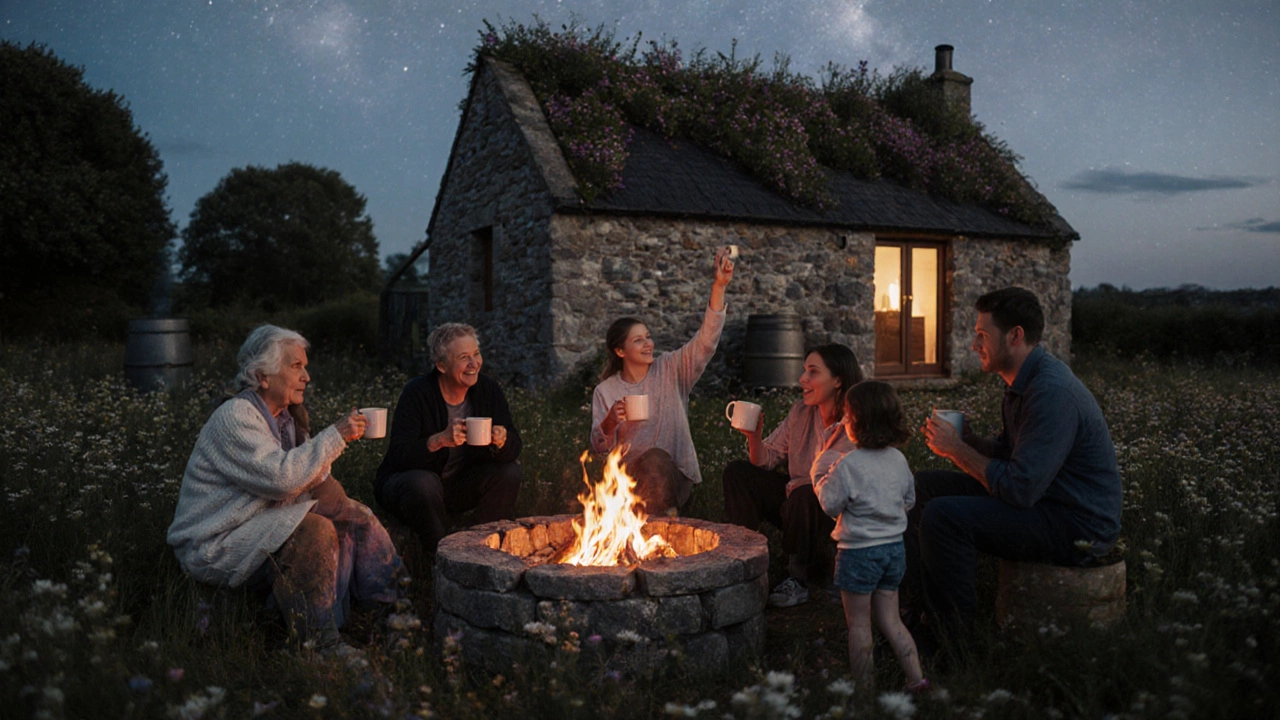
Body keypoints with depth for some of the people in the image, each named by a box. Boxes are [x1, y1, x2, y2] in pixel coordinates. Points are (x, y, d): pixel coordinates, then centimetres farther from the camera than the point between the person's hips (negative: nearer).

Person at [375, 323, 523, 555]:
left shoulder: (488, 389, -8)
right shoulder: (417, 393, -20)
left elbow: (514, 447, -9)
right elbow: (399, 455, -28)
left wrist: (501, 443, -34)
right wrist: (440, 440, -44)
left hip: (459, 485, 5)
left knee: (510, 472, -17)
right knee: (423, 484, -37)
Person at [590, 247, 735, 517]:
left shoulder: (671, 369, 2)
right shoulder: (606, 391, 4)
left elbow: (706, 340, -12)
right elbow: (599, 447, 1)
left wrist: (719, 287, -25)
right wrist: (610, 423, -23)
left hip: (675, 478, 0)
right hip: (630, 481, 1)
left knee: (656, 459, -32)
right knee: (655, 457, -32)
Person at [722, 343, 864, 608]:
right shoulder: (801, 411, -1)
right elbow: (766, 460, 0)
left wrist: (797, 485, -22)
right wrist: (754, 437, -18)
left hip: (837, 514, -6)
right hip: (795, 499, 6)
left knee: (805, 495, -37)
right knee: (736, 472, -6)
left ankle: (798, 581, -17)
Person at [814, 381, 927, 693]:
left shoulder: (849, 465, -19)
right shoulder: (899, 459, 0)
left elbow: (830, 504, -12)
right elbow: (909, 500, 12)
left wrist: (819, 472, 1)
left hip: (859, 551, -6)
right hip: (894, 548, 6)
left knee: (858, 623, 8)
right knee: (890, 620, 17)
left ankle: (864, 683, 16)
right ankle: (916, 676, 13)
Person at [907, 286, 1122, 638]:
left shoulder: (1053, 392, -26)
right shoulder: (1024, 381, 6)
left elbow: (1019, 490, -28)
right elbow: (1007, 451, 15)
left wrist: (957, 450, -16)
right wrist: (967, 439, -4)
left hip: (1078, 528, -10)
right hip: (1043, 498, 10)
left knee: (943, 515, -26)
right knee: (924, 485, 9)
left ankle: (956, 633, -6)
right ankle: (920, 602, 14)